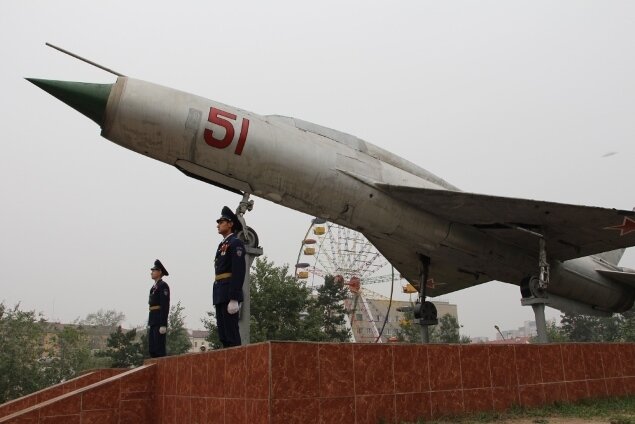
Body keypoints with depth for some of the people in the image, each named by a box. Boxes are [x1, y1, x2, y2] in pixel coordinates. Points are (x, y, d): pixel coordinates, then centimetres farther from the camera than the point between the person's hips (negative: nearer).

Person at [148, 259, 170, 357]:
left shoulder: (163, 286, -8)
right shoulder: (154, 287, 20)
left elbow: (165, 306, -15)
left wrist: (163, 325, -21)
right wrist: (149, 323, 17)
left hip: (160, 320, -9)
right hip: (152, 320, 9)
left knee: (159, 349, -9)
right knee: (152, 349, 10)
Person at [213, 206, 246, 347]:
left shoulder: (236, 243, -6)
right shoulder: (222, 245, 21)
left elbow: (239, 273, -16)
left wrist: (234, 299, -22)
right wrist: (218, 298, 16)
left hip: (229, 294, -9)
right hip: (219, 294, 9)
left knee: (231, 333, -9)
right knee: (223, 335, 9)